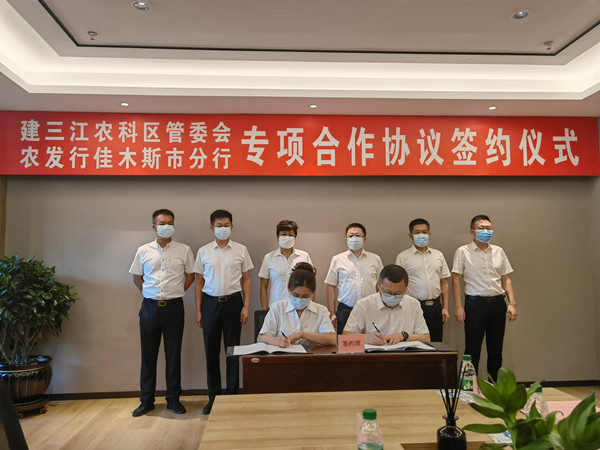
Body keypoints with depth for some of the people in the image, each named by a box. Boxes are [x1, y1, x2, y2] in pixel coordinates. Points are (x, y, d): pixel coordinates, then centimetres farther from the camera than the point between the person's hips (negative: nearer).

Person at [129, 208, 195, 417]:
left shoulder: (184, 250, 1)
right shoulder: (143, 251, 4)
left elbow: (190, 275, 11)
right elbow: (137, 277, 14)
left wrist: (176, 293, 4)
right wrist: (149, 293, 5)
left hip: (174, 306, -1)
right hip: (150, 306, 1)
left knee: (173, 354, 6)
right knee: (148, 354, 8)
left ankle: (173, 399, 19)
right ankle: (147, 400, 21)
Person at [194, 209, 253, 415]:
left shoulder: (241, 250, 3)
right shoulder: (204, 251, 4)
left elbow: (246, 280, 5)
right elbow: (199, 282, 6)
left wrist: (246, 306, -3)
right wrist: (198, 310, 1)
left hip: (233, 301, -1)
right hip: (210, 303, 1)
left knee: (233, 349, 5)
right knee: (211, 350, 7)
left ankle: (233, 394, 17)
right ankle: (213, 396, 19)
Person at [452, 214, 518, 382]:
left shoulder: (498, 251, 11)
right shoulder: (463, 252, -1)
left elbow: (506, 279, 13)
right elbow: (456, 279, -4)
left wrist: (512, 303, 3)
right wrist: (458, 306, -11)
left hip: (498, 303, 4)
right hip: (475, 303, -4)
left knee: (496, 349, 12)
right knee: (472, 349, 0)